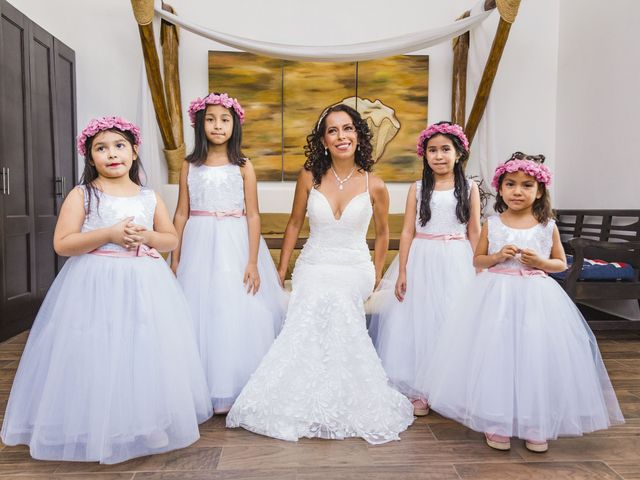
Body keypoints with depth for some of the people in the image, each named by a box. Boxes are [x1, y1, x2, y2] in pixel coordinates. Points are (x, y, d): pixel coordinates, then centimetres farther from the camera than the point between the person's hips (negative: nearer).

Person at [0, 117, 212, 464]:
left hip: (144, 287, 3)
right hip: (95, 287, -3)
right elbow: (62, 244, -8)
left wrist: (147, 236, -9)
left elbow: (172, 240, 12)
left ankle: (147, 425, 25)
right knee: (98, 356, -2)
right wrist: (109, 234, -18)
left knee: (146, 357, 7)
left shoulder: (149, 197, 8)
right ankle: (97, 431, 17)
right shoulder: (82, 195, -1)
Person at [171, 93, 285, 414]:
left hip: (235, 246, -1)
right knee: (200, 312, 4)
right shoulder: (190, 166, 5)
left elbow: (253, 216, -2)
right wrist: (175, 259, 3)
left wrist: (253, 262, -9)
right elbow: (182, 214, 6)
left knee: (236, 313, 1)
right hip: (198, 246, 2)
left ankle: (232, 390, 17)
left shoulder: (243, 167, 1)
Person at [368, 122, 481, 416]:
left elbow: (474, 233, 4)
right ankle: (417, 390, 16)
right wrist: (402, 271, -6)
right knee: (417, 320, 3)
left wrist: (478, 273, -1)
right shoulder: (417, 189, 3)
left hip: (456, 263, 0)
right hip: (422, 262, 0)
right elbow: (408, 232, 0)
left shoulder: (469, 188, 4)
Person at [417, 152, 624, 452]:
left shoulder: (548, 226, 2)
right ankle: (496, 424, 17)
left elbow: (561, 263, 10)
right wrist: (497, 257, -11)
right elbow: (477, 260, 8)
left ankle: (537, 426, 21)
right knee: (496, 355, 0)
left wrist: (540, 262, -10)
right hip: (497, 295, 0)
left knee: (535, 357, 1)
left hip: (536, 297, 1)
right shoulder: (492, 225, 2)